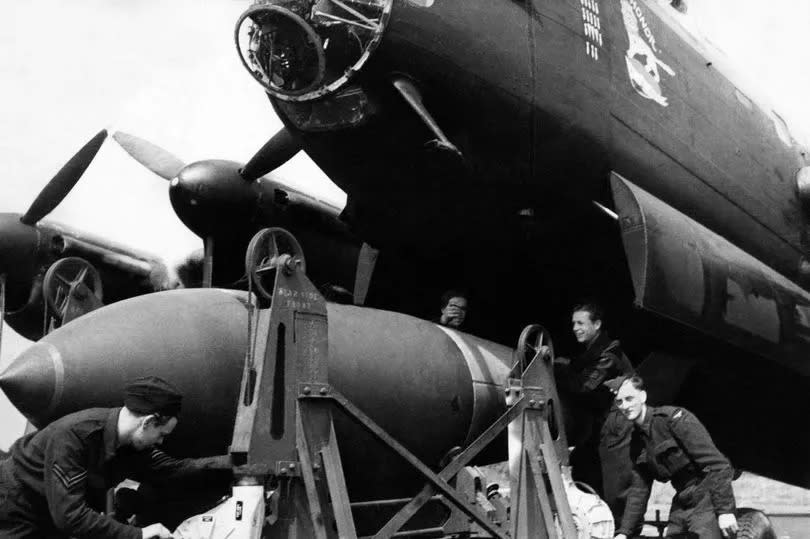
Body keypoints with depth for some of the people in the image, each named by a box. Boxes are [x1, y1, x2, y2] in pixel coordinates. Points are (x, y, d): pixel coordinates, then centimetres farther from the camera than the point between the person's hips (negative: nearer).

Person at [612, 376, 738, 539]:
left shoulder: (674, 418, -14)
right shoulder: (636, 442, 9)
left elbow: (715, 463, -19)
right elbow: (639, 490, 13)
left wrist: (725, 510, -23)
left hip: (707, 500, -7)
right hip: (681, 505, 8)